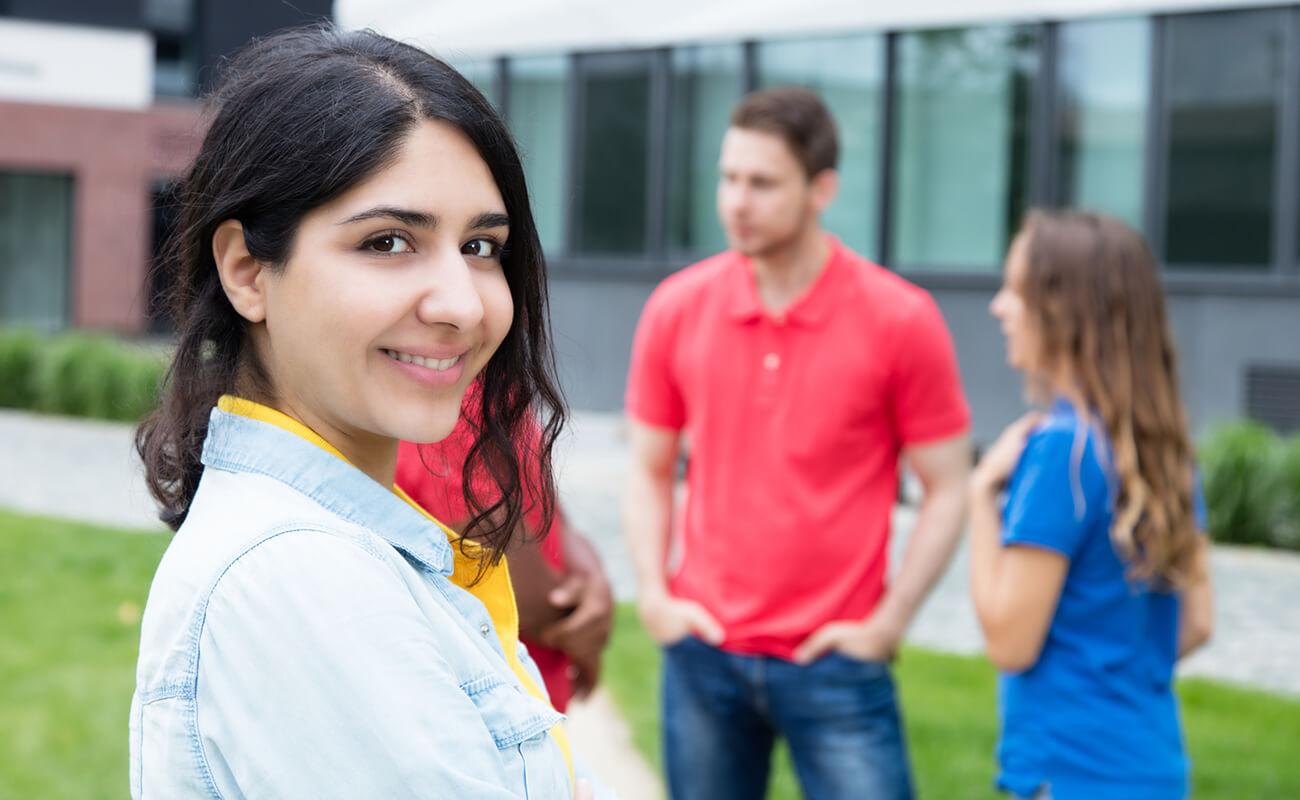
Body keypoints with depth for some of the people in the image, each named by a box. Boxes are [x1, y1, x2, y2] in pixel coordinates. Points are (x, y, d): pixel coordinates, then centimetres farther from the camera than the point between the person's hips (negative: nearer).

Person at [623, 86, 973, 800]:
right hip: (703, 651, 3)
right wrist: (654, 595, 0)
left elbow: (946, 488, -2)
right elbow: (649, 470, 11)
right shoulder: (676, 308, 2)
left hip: (833, 658, -2)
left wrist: (887, 622, -7)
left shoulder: (900, 319, -7)